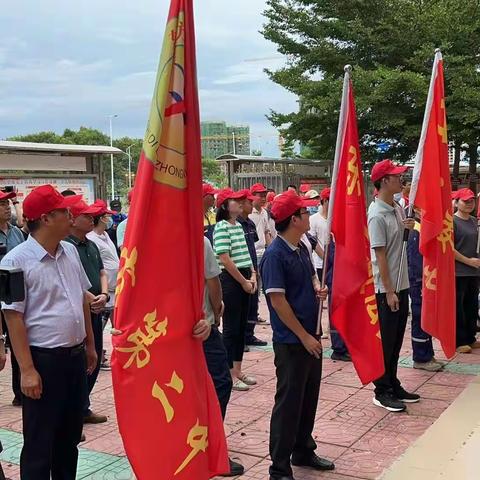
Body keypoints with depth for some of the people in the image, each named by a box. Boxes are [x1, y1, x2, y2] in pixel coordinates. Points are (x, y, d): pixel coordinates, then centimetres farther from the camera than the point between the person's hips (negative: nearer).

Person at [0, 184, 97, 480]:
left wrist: (89, 345, 17)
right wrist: (27, 369, -16)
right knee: (39, 444, 5)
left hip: (75, 356, 7)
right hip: (44, 360, -6)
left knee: (70, 436, 19)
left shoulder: (70, 251, 6)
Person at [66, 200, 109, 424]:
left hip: (95, 311, 9)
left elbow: (101, 273, 15)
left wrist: (104, 295, -3)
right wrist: (91, 299, -17)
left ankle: (83, 408, 27)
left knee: (94, 360, 14)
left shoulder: (92, 245, 14)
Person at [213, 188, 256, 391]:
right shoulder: (221, 227, -12)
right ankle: (230, 375, 8)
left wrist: (252, 275, 4)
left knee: (241, 327, 13)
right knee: (231, 328, -1)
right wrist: (243, 281, -13)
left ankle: (238, 370, 23)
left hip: (244, 279, 8)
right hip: (230, 280, -8)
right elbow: (225, 259, -17)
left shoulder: (238, 225, 13)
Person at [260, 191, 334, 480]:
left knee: (309, 397, 18)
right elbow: (278, 301, -20)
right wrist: (304, 336, -17)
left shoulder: (302, 248, 8)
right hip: (291, 342, -8)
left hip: (310, 337, 8)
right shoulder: (275, 254, -18)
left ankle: (303, 451, 35)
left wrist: (318, 289, -1)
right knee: (289, 402, 0)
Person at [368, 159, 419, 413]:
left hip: (401, 284, 9)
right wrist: (389, 291, -18)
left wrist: (409, 226, 1)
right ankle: (382, 391, 13)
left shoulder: (397, 208, 9)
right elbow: (380, 256, -19)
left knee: (397, 339, 16)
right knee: (386, 340, 1)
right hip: (386, 288, -9)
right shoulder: (377, 215, -17)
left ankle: (393, 385, 28)